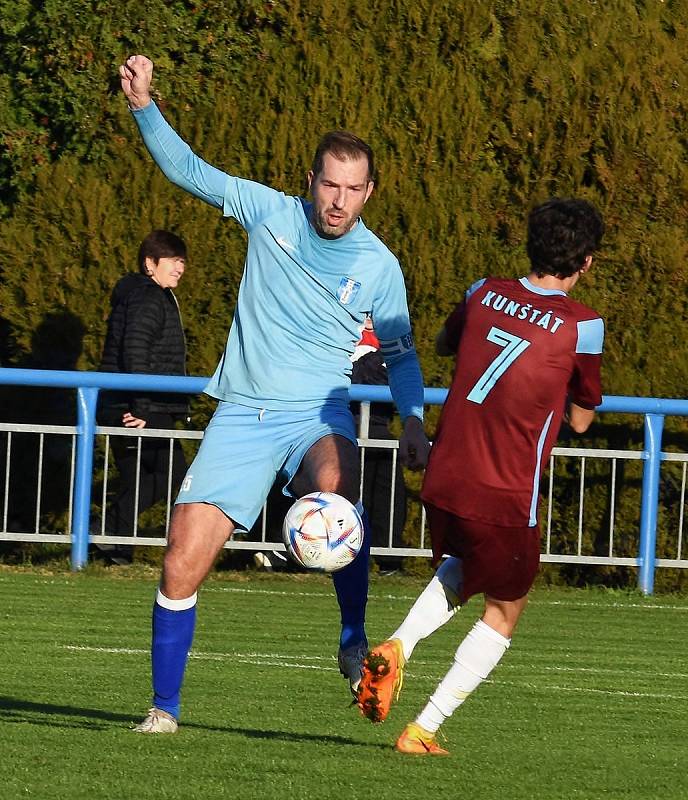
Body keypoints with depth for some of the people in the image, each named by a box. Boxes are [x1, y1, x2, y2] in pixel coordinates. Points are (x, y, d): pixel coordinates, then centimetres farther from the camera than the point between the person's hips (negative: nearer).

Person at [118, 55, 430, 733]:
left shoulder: (379, 266, 0)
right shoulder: (270, 213, 1)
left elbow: (399, 350, 12)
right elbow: (188, 170, 7)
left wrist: (412, 418, -2)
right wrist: (143, 106, -5)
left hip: (317, 414, -1)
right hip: (242, 414, 1)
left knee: (335, 481, -39)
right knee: (182, 564, -9)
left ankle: (354, 642, -26)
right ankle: (164, 708, 7)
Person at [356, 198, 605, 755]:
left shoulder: (484, 293, 3)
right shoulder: (583, 326, -10)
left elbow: (444, 343, 26)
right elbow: (580, 420, 4)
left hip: (443, 480, 5)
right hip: (505, 498, -5)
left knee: (461, 571, 33)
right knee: (504, 610, 16)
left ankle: (398, 646, 6)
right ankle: (423, 731, 7)